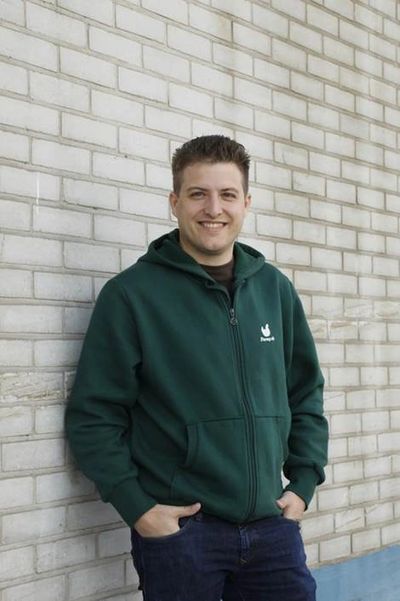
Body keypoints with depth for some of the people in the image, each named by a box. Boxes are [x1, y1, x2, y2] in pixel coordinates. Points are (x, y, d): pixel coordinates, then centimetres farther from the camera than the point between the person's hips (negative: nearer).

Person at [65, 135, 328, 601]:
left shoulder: (275, 288, 8)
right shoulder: (132, 292, -6)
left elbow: (306, 393, 15)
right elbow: (92, 415, -6)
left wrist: (303, 483, 7)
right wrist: (136, 507, -11)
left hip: (273, 525, 4)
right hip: (178, 529, -3)